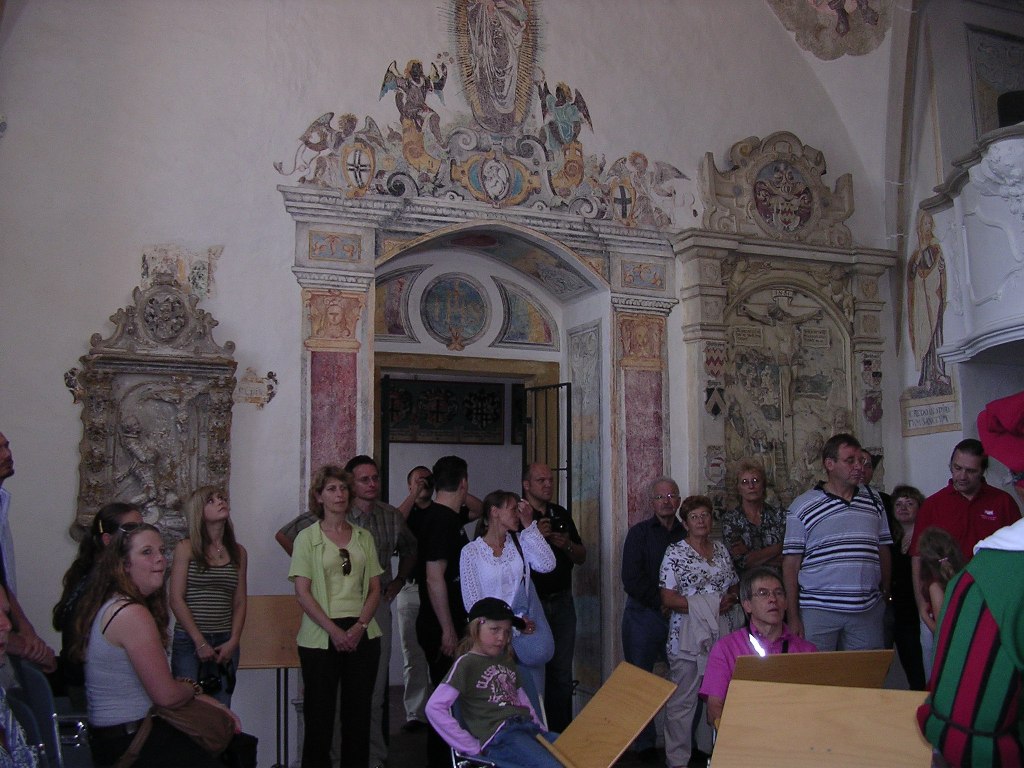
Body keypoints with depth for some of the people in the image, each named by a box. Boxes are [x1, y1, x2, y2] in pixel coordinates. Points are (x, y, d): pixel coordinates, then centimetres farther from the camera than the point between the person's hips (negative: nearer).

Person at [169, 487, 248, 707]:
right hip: (190, 641, -3)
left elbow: (240, 602, 8)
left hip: (226, 643, 3)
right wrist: (200, 641, -10)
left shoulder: (238, 552, 9)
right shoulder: (186, 548, -2)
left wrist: (233, 641, -4)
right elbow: (176, 600, -6)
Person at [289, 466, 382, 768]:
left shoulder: (363, 537, 10)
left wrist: (360, 625, -7)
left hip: (362, 635, 3)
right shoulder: (308, 537, 0)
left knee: (358, 713, 7)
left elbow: (375, 588, 8)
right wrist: (334, 630, -14)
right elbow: (303, 593, -6)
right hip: (320, 637, -3)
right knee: (319, 713, 3)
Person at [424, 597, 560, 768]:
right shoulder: (466, 663, 2)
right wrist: (471, 746, -7)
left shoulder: (507, 661, 25)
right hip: (499, 737, -8)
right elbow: (434, 708, -7)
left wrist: (542, 730, 9)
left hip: (529, 729, 8)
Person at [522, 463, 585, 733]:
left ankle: (562, 732, 18)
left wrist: (567, 545, -5)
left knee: (562, 674, 10)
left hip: (562, 602, 5)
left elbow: (582, 557, 16)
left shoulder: (562, 515, 12)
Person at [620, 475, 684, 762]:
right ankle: (645, 744, 14)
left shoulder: (686, 535, 10)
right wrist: (662, 603, -10)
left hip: (678, 617, 2)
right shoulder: (639, 533, 2)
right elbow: (631, 580, -6)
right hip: (643, 615, -2)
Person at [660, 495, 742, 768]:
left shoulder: (721, 549, 13)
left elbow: (734, 585, 21)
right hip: (688, 635, -4)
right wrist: (703, 606, -15)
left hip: (722, 633, 5)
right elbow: (668, 598, -8)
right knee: (682, 700, -3)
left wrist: (730, 598, -2)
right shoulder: (675, 552, -2)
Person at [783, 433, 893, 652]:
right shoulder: (802, 506, -2)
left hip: (868, 610, 3)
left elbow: (884, 551, 17)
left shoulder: (873, 500, 11)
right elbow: (791, 563, -3)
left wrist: (886, 594, 12)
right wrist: (793, 617, -6)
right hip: (818, 610, -3)